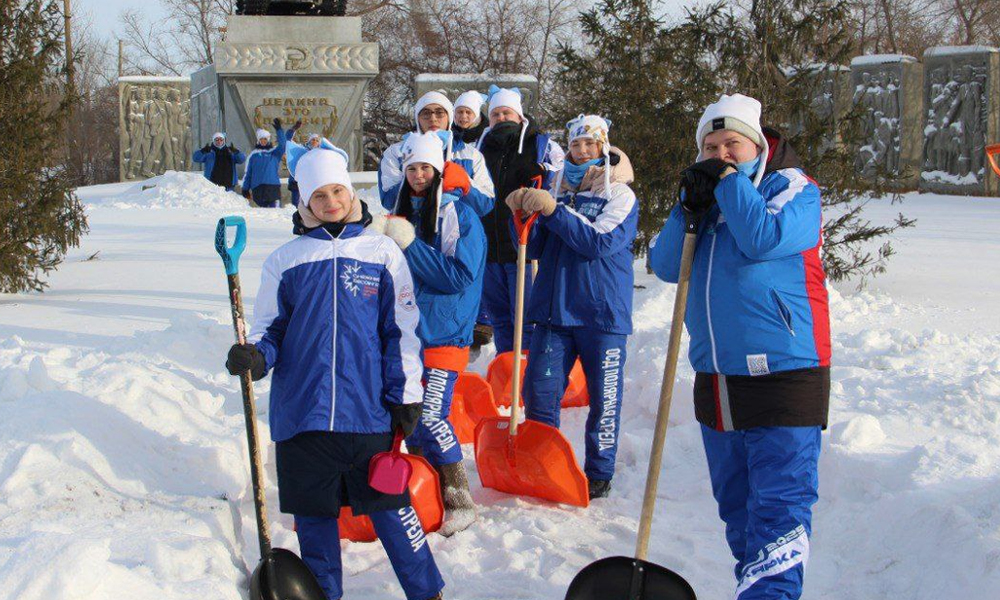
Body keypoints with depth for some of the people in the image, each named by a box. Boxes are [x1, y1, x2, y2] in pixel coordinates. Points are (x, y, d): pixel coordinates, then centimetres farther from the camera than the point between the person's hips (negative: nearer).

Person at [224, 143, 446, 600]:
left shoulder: (381, 251, 7)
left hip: (368, 411, -2)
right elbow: (270, 327, 13)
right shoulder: (285, 260, 10)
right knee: (313, 514, 8)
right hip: (302, 411, 2)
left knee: (388, 504, 0)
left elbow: (401, 330, 6)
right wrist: (255, 357, -9)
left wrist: (405, 394, 0)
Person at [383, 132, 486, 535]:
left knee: (431, 417, -16)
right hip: (408, 330, 7)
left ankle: (460, 501, -6)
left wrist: (410, 245, -19)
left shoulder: (459, 215, -9)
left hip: (444, 333, -7)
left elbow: (459, 276, -18)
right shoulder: (404, 212, 13)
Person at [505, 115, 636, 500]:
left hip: (602, 313, -4)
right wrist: (522, 215, -7)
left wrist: (553, 210, -24)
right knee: (539, 392, 1)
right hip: (554, 309, 4)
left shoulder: (620, 194, -2)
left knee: (603, 398, 3)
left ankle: (599, 474, 15)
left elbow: (600, 241, -19)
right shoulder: (559, 190, 13)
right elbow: (535, 248, 11)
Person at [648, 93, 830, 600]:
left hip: (781, 374, -7)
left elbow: (765, 239, -22)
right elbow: (666, 266, 5)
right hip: (717, 379, 7)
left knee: (779, 506, -11)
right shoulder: (708, 193, 15)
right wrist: (691, 208, -9)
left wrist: (729, 179, -10)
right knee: (735, 503, 16)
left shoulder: (793, 188, -2)